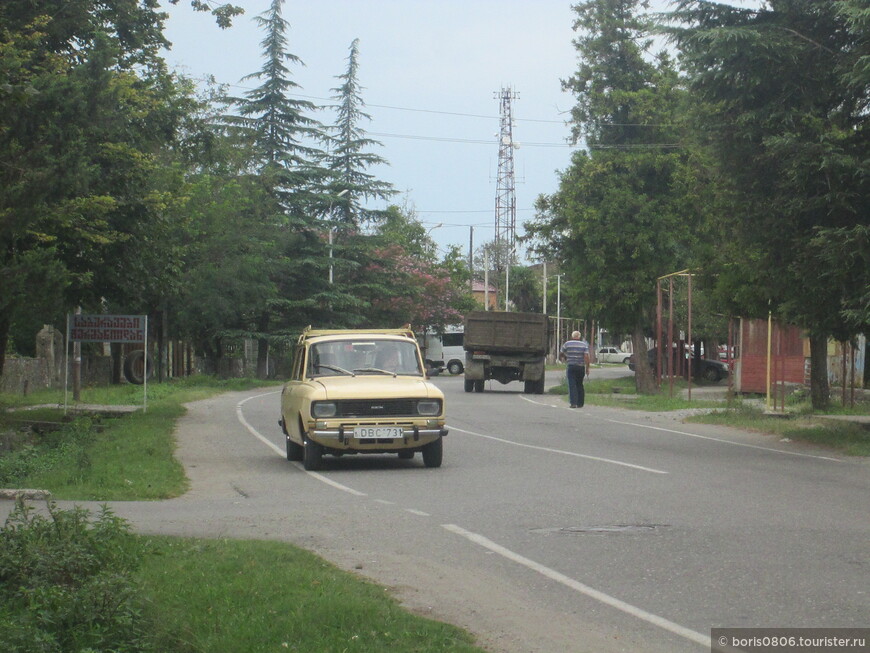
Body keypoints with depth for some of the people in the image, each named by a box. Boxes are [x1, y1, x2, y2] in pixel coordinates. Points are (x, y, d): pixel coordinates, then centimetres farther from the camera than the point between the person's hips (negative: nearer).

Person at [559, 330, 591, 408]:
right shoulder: (584, 345, 2)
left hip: (571, 367, -2)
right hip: (581, 367, 2)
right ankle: (580, 403, 14)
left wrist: (561, 358, 31)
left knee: (572, 385, -5)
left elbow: (560, 354, 9)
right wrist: (587, 368, -6)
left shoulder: (567, 344, 1)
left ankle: (573, 403, -17)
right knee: (579, 385, 12)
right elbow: (586, 357, -8)